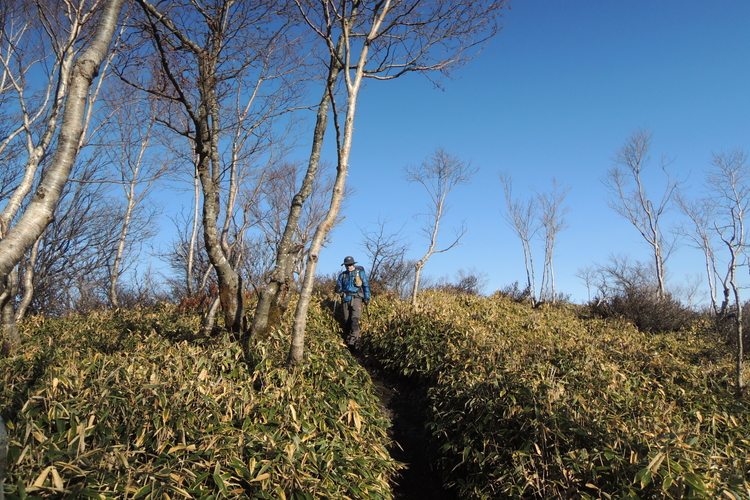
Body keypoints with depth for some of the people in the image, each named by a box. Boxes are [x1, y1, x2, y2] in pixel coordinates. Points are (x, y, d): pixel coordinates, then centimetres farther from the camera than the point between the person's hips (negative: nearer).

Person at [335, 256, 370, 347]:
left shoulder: (360, 273, 7)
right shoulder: (342, 275, 15)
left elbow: (366, 285, 8)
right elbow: (339, 286, 19)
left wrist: (367, 297, -1)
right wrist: (338, 289, -6)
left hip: (356, 298, -4)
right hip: (346, 299, 4)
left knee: (355, 319, -17)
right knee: (346, 320, 2)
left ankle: (353, 341, -22)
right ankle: (347, 341, 9)